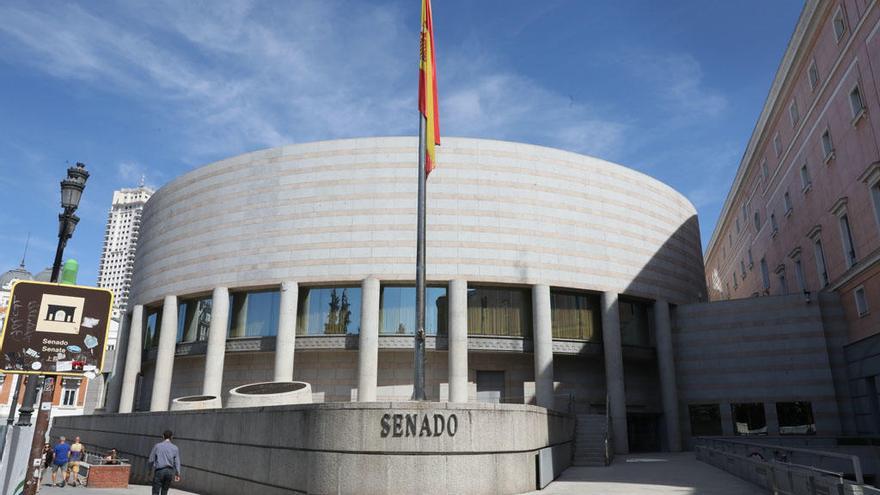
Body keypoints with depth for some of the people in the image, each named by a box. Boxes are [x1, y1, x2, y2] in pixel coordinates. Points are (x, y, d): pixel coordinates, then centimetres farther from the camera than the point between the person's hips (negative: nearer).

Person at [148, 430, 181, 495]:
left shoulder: (157, 446, -1)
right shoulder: (175, 448, 2)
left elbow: (151, 460, 1)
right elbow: (177, 462, 1)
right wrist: (178, 474, 7)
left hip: (159, 471, -2)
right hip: (170, 471, 2)